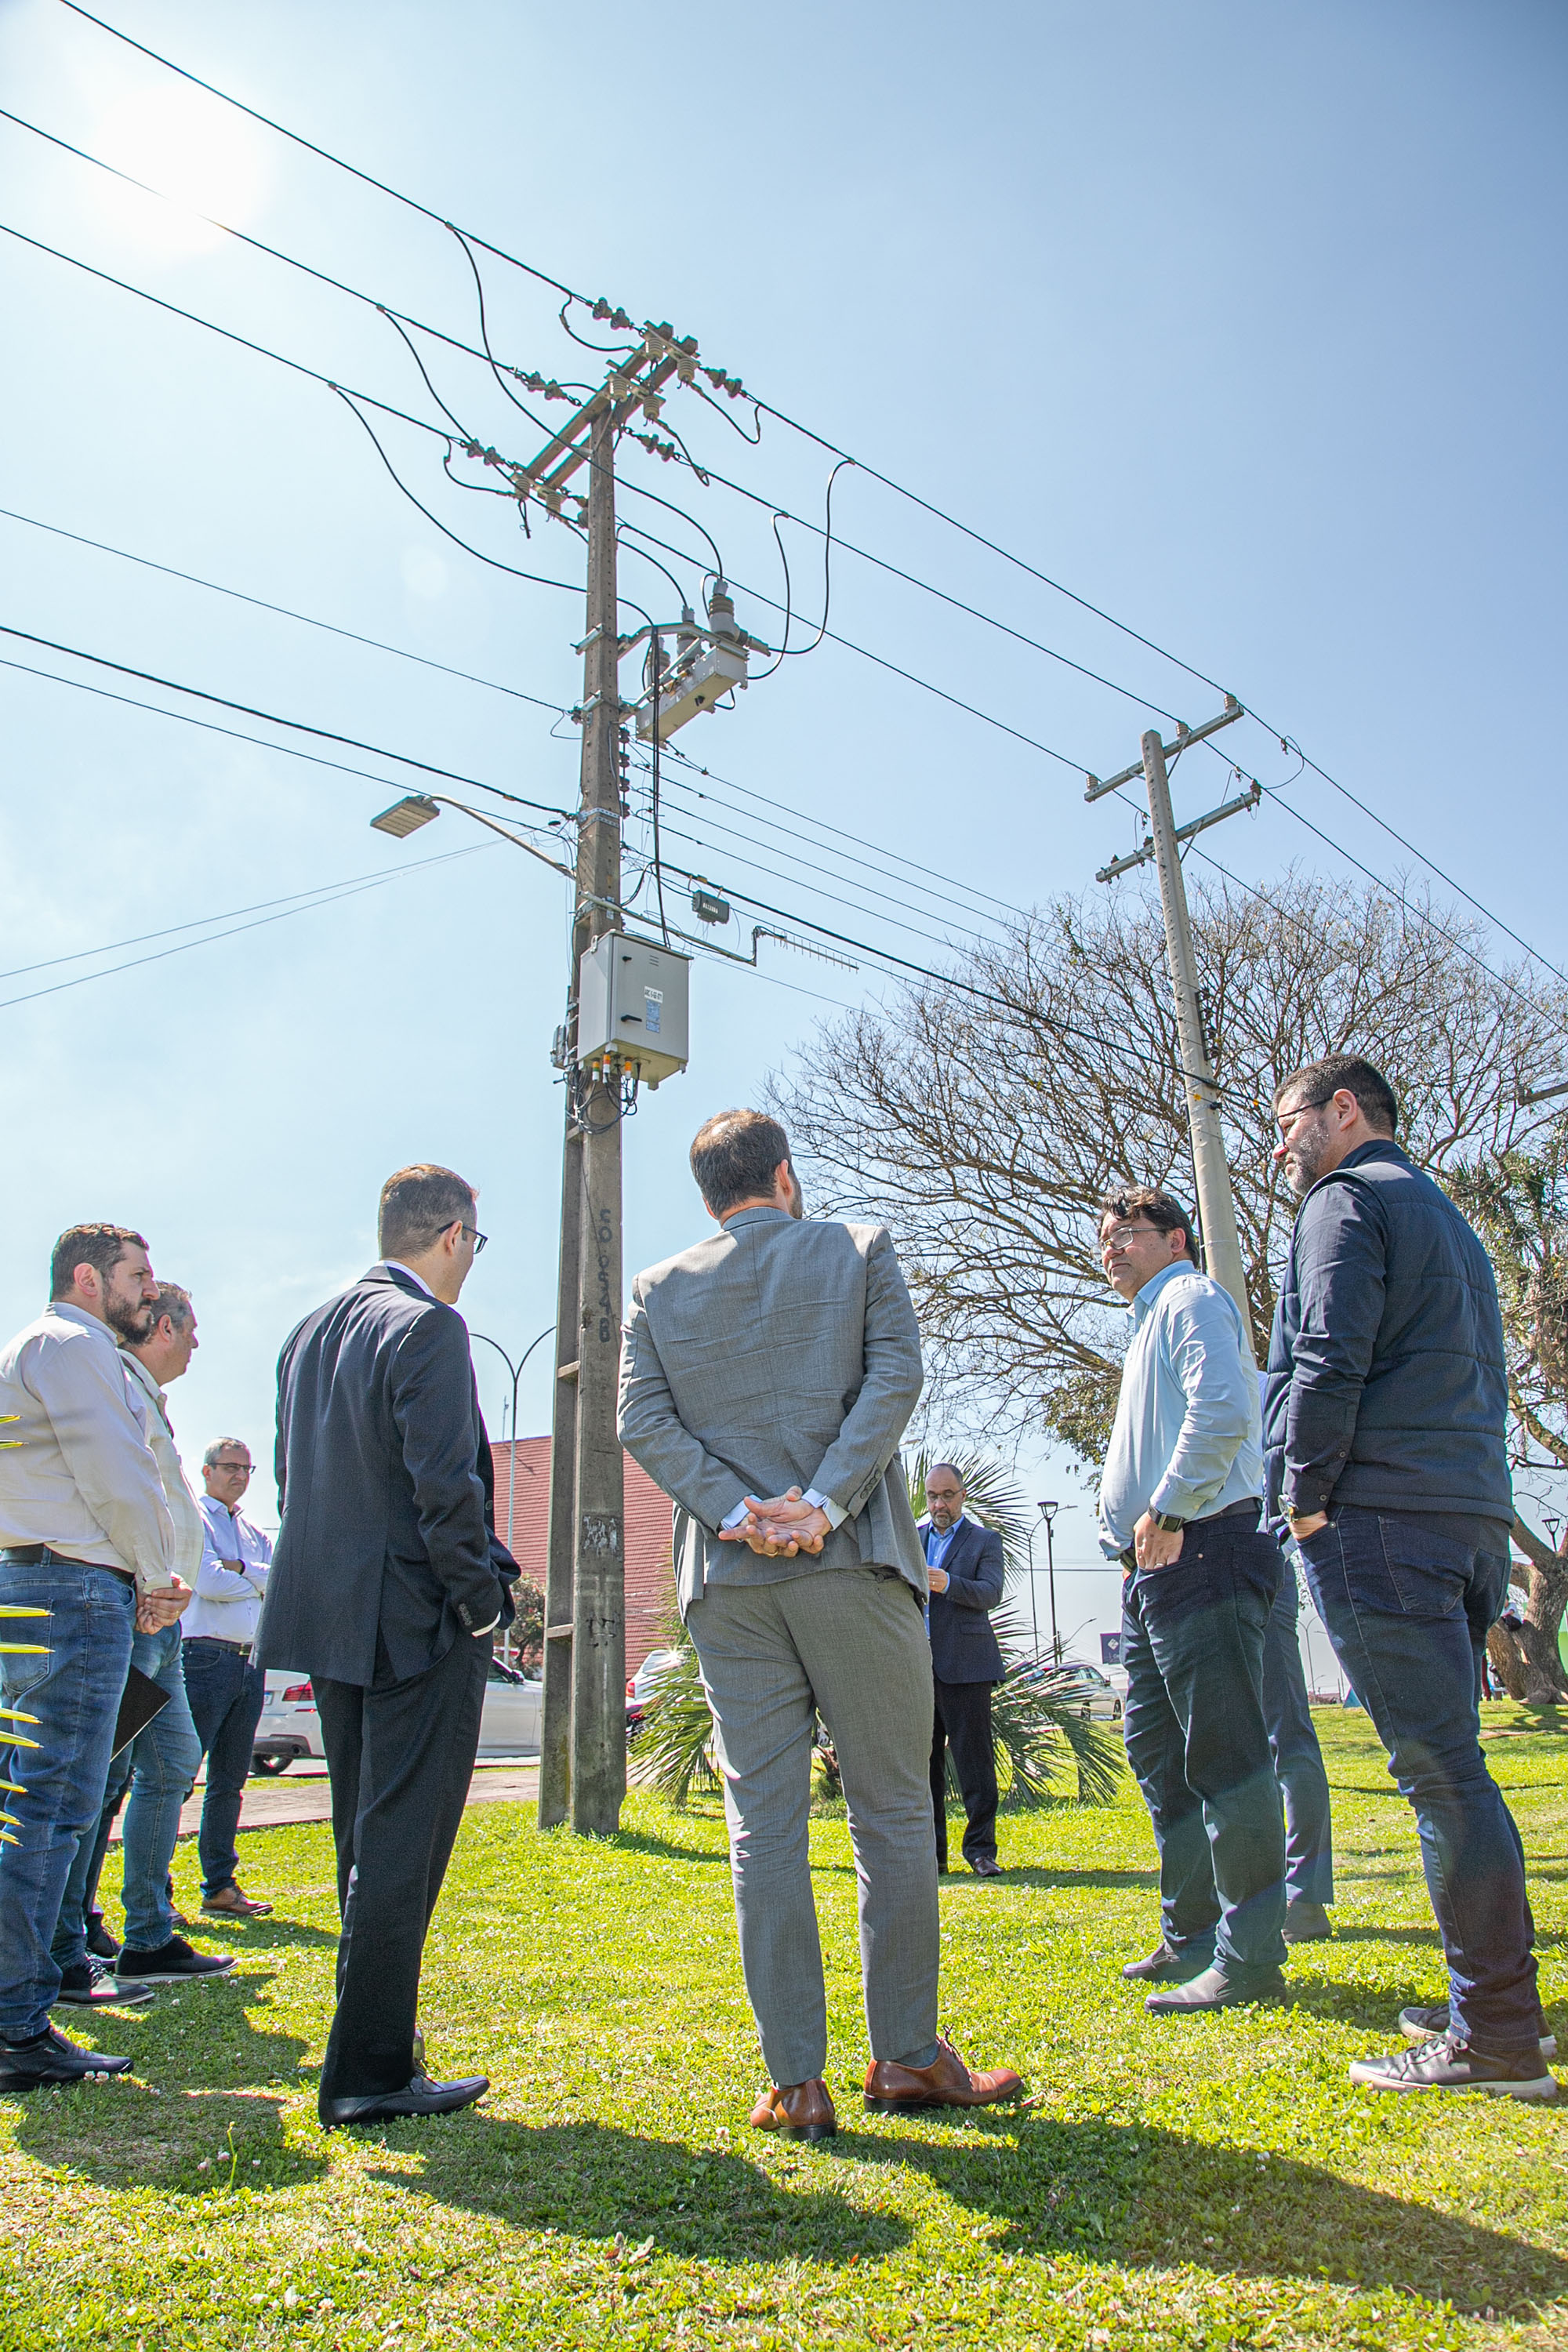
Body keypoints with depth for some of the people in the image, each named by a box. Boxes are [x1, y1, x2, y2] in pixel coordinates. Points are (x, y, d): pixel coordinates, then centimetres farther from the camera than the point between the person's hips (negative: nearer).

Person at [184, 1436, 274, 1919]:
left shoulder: (254, 1533, 20)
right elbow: (208, 1583, -14)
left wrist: (239, 1569, -9)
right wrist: (260, 1582, -1)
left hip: (250, 1663, 7)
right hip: (206, 1658, -7)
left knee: (231, 1780, 10)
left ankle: (219, 1886, 17)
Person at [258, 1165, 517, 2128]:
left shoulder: (310, 1331, 11)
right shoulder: (427, 1327, -16)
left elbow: (293, 1477, 14)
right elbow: (443, 1482, -22)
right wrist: (481, 1599, -11)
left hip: (328, 1616, 9)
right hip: (418, 1622, -9)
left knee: (367, 1843, 19)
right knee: (402, 1844, 1)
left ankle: (373, 2050, 31)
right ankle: (369, 2074, 9)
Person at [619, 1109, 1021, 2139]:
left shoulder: (659, 1290, 10)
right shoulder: (862, 1249, 5)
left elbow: (643, 1420, -1)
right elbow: (895, 1379, -8)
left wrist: (738, 1509, -8)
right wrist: (824, 1503, -13)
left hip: (729, 1576, 2)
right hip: (853, 1563, -2)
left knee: (766, 1825, 6)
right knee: (894, 1812, 9)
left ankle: (797, 2081, 11)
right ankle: (907, 2055, 17)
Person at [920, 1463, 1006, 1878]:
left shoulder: (985, 1540, 6)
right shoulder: (909, 1536, 17)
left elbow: (990, 1593, -9)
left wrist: (947, 1584, -27)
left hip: (964, 1666, -3)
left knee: (973, 1759, -2)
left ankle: (981, 1850, 6)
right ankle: (929, 1850, 16)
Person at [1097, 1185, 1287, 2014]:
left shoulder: (1192, 1300, -5)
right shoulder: (1152, 1324, 25)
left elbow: (1223, 1412, -22)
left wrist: (1166, 1512, -19)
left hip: (1199, 1551, -11)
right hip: (1156, 1568, 11)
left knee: (1223, 1754, -7)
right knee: (1158, 1751, 14)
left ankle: (1250, 1956, 0)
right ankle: (1192, 1936, 23)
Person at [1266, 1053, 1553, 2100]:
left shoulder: (1349, 1200, -3)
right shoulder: (1450, 1219, 26)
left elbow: (1329, 1363, -15)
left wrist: (1304, 1494, -8)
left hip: (1380, 1514, -9)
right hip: (1475, 1510, 9)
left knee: (1438, 1767, -7)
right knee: (1453, 1765, 13)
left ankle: (1494, 2036, -2)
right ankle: (1495, 2004, 18)